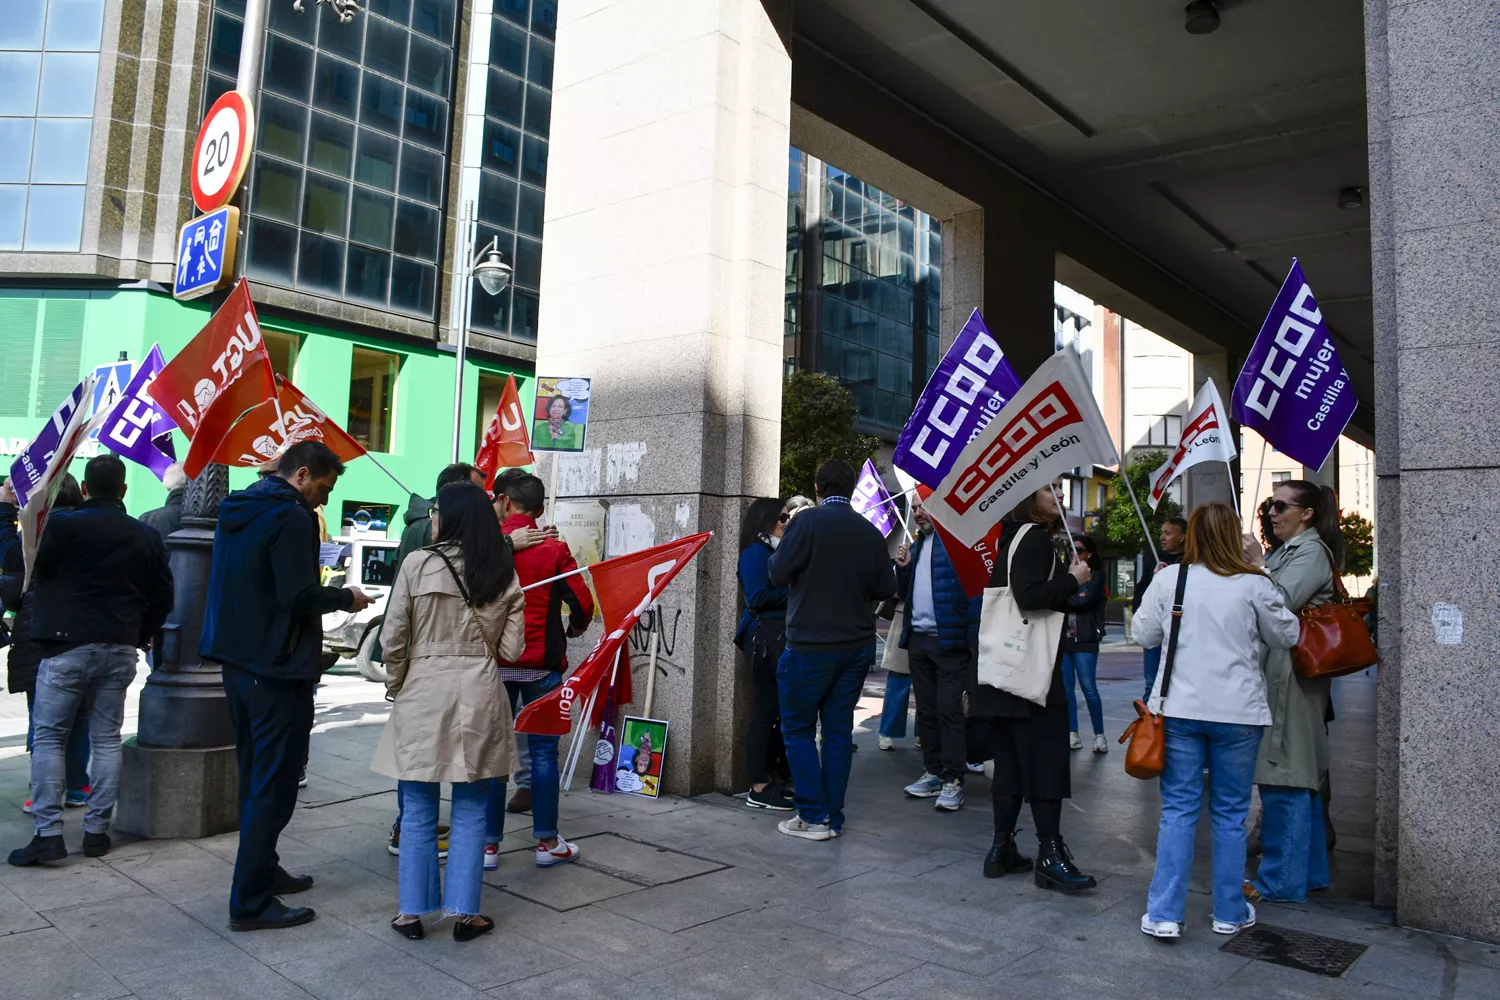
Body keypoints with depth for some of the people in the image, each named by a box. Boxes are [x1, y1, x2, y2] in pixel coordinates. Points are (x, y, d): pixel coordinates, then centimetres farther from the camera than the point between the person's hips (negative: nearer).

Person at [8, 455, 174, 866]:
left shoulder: (62, 525, -9)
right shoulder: (147, 536, 6)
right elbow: (162, 598, 10)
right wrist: (142, 634, 25)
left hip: (67, 647, -4)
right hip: (120, 651, 4)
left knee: (49, 736, 4)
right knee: (107, 738, 9)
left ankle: (48, 833, 1)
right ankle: (97, 831, 12)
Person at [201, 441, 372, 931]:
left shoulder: (236, 512, 13)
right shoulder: (292, 518, -17)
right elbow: (298, 596, -24)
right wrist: (344, 597, -6)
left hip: (238, 663, 10)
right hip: (276, 670, -10)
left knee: (256, 776, 20)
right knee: (274, 786, -2)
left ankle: (263, 869, 33)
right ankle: (251, 901, 4)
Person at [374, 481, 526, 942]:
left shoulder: (418, 563, -8)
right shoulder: (504, 574, 0)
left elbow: (394, 638, -5)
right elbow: (511, 648, 1)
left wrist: (396, 686, 11)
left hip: (423, 693, -1)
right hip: (480, 695, 2)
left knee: (418, 811, 10)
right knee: (470, 810, 10)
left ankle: (412, 912, 20)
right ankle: (465, 913, 15)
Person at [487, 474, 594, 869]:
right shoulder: (554, 548, -6)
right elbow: (582, 602, -9)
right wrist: (574, 628, 13)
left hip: (495, 662, 1)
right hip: (542, 662, -1)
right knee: (543, 751, 7)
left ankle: (488, 844, 14)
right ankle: (547, 842, 14)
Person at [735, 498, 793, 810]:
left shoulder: (775, 550, 19)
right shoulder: (756, 551, -8)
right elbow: (757, 597, -17)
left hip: (779, 638, 9)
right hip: (764, 638, -9)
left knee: (777, 711, 10)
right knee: (765, 711, -6)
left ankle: (765, 780, 17)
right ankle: (758, 790, 0)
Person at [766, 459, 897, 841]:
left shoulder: (808, 521, -12)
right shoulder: (869, 531, 2)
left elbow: (777, 574, -14)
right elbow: (886, 588, 7)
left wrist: (775, 558, 7)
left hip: (811, 645, -5)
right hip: (858, 645, 5)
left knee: (798, 729, 8)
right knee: (839, 729, 12)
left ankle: (814, 817, 7)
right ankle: (834, 817, 18)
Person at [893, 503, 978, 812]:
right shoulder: (918, 545, 18)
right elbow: (904, 593, 22)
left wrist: (973, 635, -22)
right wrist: (903, 567, 3)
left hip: (949, 639, -8)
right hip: (917, 638, 8)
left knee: (949, 710, -6)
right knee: (926, 710, 11)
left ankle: (953, 781, 1)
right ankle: (933, 772, 20)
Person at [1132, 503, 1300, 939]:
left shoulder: (1167, 579, -4)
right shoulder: (1254, 585, -7)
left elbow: (1145, 633, 6)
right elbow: (1285, 636, 8)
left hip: (1180, 709, 1)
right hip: (1238, 712, 0)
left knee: (1178, 809, 6)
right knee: (1230, 813, 12)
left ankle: (1164, 913, 6)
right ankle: (1230, 913, 23)